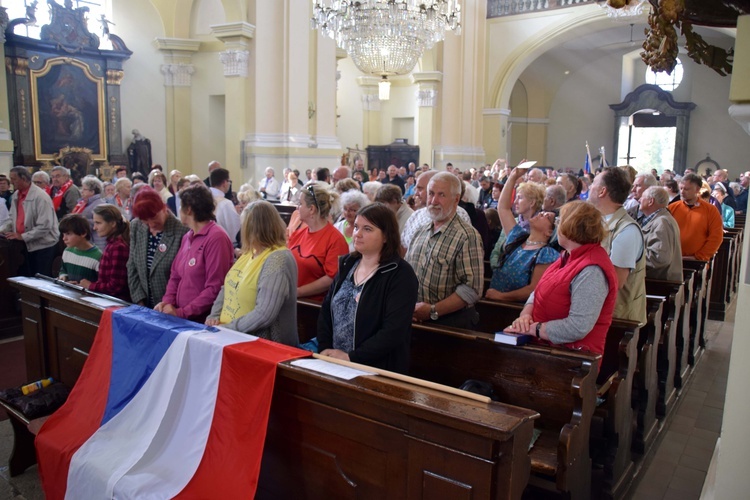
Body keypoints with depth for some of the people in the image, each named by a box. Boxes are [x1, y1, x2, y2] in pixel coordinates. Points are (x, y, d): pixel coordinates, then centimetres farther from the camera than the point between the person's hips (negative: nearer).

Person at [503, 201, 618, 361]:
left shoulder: (591, 272, -21)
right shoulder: (569, 256, 10)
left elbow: (577, 328, -28)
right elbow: (538, 293, 12)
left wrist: (533, 328, -19)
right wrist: (525, 315, -8)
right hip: (547, 346, 8)